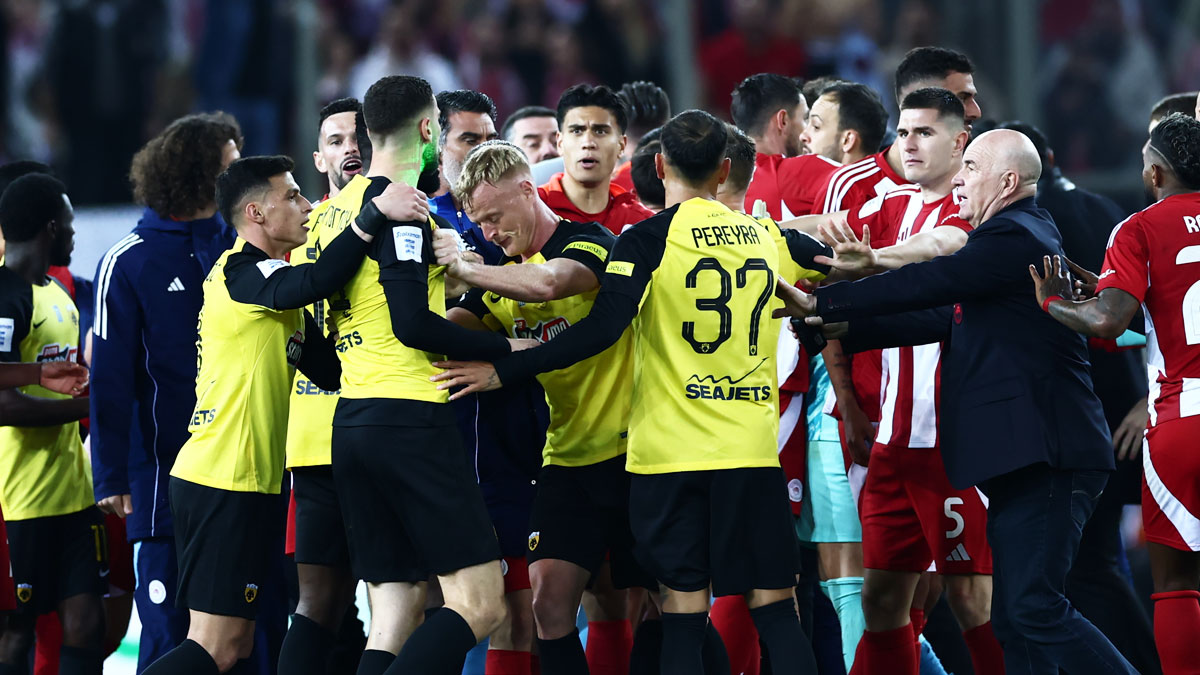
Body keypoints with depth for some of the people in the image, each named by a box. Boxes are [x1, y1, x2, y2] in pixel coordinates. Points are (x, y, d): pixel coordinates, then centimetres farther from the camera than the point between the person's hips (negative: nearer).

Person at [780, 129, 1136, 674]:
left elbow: (924, 285, -17)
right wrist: (837, 330, 16)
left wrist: (819, 302, -11)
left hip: (1045, 458, -11)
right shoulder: (1012, 239, 22)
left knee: (1035, 609, -16)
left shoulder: (1013, 236, -11)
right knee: (1016, 620, 9)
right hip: (1024, 459, 11)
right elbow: (941, 317, 21)